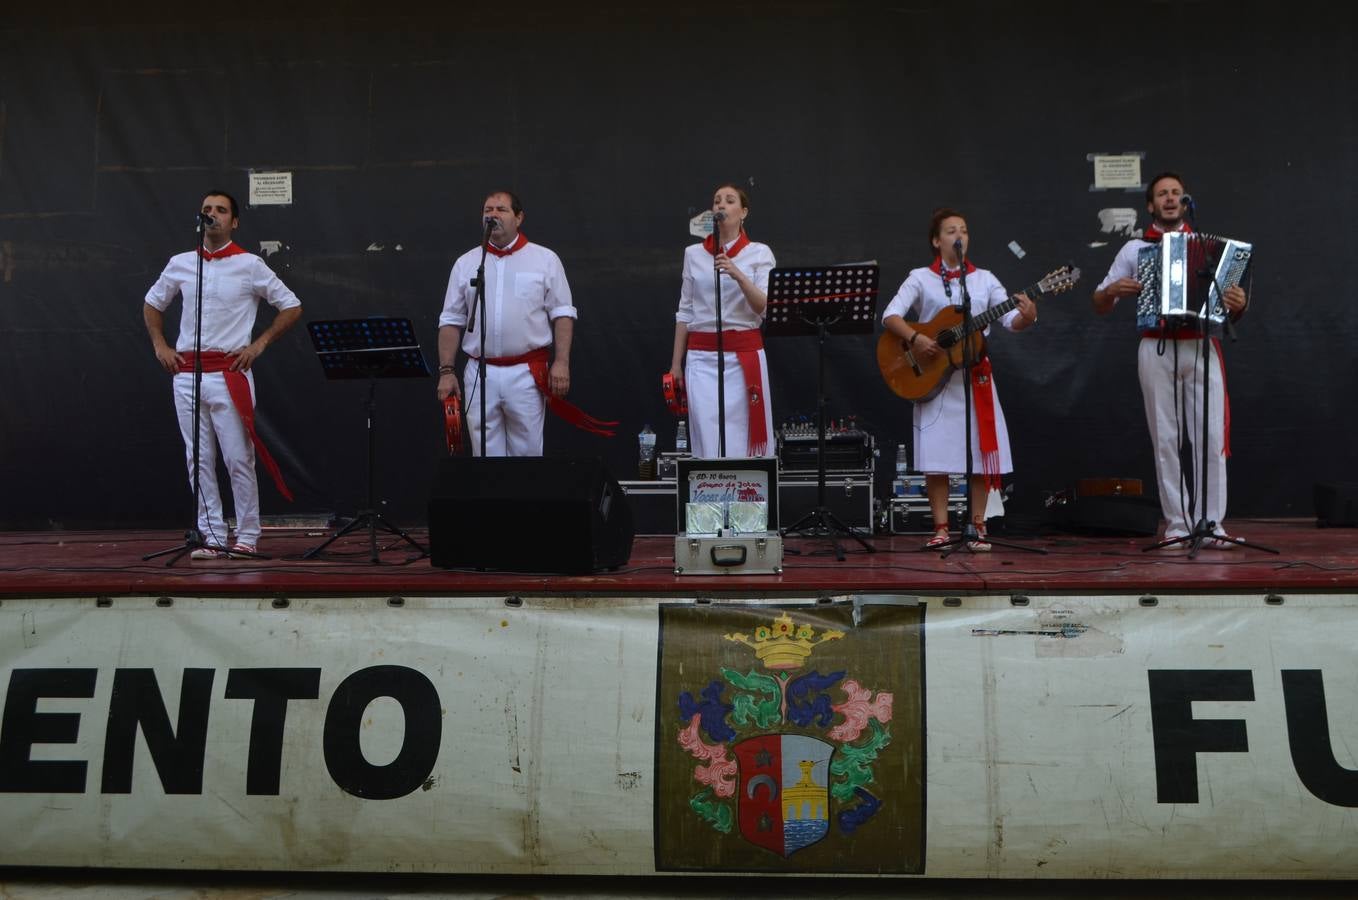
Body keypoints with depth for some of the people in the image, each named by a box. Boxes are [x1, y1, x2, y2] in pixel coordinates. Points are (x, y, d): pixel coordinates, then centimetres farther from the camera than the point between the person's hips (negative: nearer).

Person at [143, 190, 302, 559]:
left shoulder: (249, 265, -1)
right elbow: (152, 303, 26)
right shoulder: (180, 264, 11)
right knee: (199, 461, 6)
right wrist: (160, 346, 13)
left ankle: (247, 536, 6)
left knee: (238, 459, -4)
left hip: (230, 373, -4)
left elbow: (292, 307, 2)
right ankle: (212, 536, 12)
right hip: (186, 373, 4)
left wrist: (259, 343, -5)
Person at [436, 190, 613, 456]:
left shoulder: (544, 260, 5)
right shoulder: (465, 263, 11)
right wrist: (446, 371, 3)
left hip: (527, 374, -2)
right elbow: (451, 321, 11)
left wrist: (561, 362, -8)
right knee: (486, 453, 4)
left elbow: (562, 314, 3)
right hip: (479, 373, 2)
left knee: (527, 452, 1)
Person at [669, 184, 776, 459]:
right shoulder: (693, 253, 9)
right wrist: (676, 364, 9)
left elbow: (764, 308, -8)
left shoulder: (759, 253, 3)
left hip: (744, 356, -1)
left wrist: (737, 275, -23)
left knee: (743, 440, -2)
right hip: (702, 358, 2)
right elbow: (685, 312, 12)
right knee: (708, 440, -2)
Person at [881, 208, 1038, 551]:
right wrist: (915, 338, -23)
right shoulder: (920, 278, 3)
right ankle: (941, 528, 3)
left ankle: (977, 526, 9)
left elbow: (1011, 320, 1)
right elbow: (890, 315, -8)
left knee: (981, 453, 0)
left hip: (975, 374, 2)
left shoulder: (984, 279, 10)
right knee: (936, 457, -5)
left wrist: (1027, 317, -21)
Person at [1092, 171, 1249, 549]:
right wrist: (1112, 290, -8)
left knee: (1211, 437, -6)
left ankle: (1212, 525, -1)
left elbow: (1228, 311, 12)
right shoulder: (1134, 249, 12)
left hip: (1201, 348, 0)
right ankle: (1177, 525, 7)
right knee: (1166, 440, 1)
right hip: (1156, 351, 0)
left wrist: (1238, 304, -11)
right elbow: (1099, 306, 13)